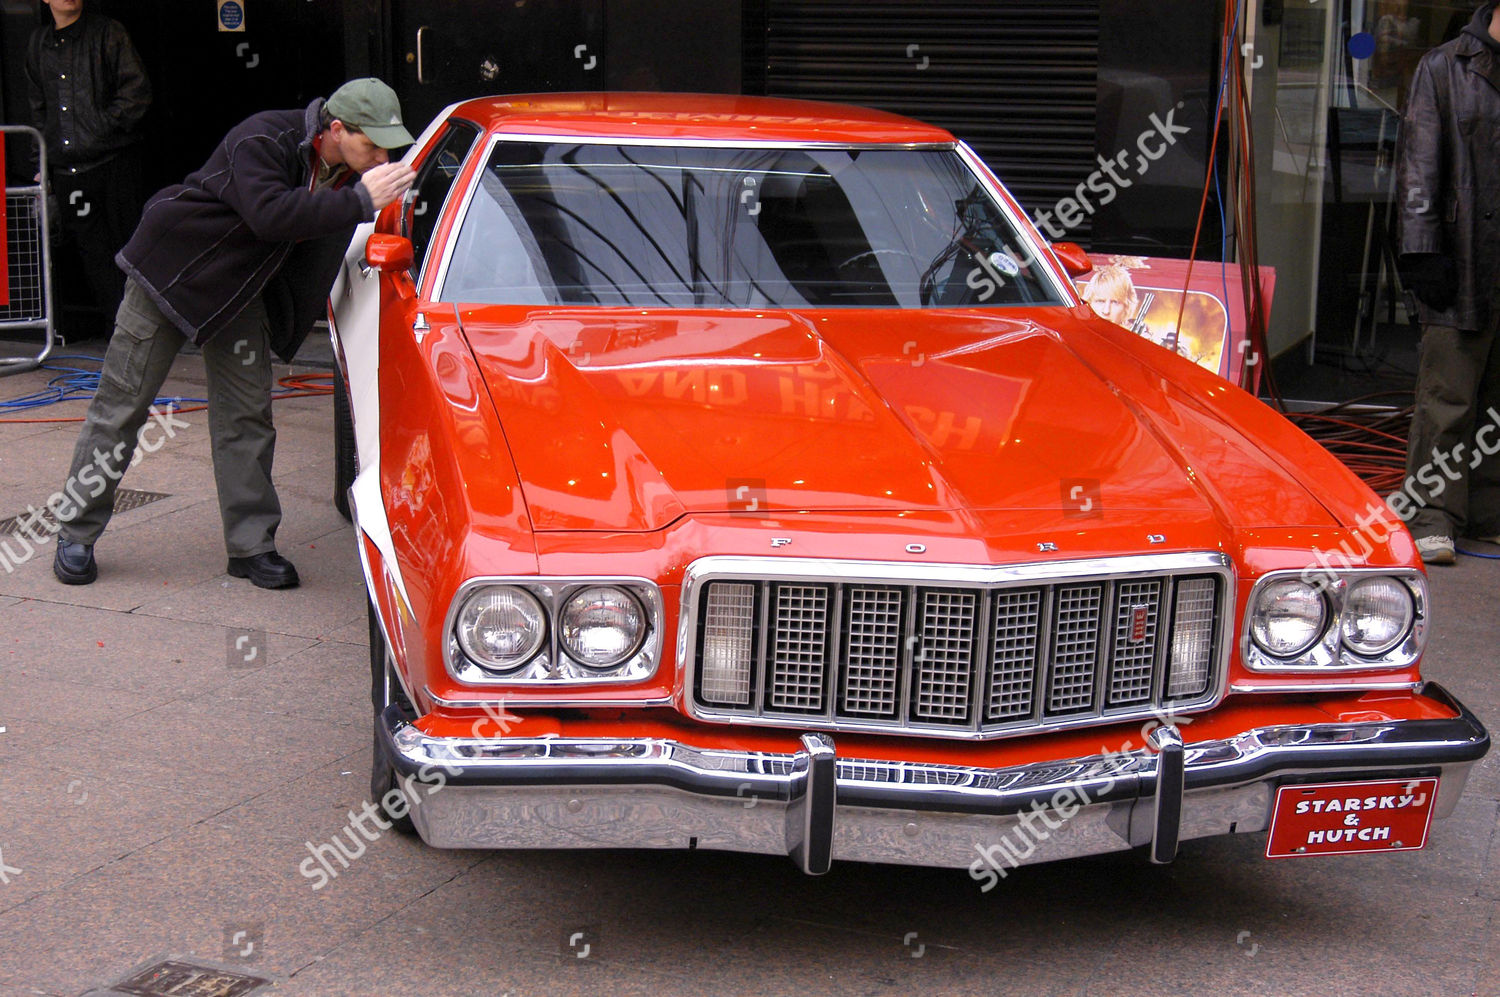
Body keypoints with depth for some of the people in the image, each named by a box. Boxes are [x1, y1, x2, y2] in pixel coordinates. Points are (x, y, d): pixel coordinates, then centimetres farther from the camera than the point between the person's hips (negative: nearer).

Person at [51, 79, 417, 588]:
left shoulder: (346, 168, -6)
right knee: (121, 406, 2)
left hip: (241, 289, 7)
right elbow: (270, 215, -42)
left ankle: (252, 545, 10)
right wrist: (359, 200, -42)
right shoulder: (262, 140, -28)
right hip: (170, 272, -6)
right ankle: (76, 533, 14)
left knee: (246, 414, 2)